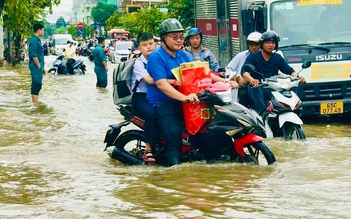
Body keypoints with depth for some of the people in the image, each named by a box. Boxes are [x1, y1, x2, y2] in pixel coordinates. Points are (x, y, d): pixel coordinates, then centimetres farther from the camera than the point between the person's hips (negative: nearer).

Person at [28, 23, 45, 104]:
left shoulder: (37, 40, 17)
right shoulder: (34, 40, -14)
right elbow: (33, 55, -20)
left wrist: (42, 68, 22)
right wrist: (39, 66, -17)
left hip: (38, 67, 10)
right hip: (36, 67, -10)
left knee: (36, 85, 12)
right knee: (36, 85, -11)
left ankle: (34, 103, 16)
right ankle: (36, 104, -12)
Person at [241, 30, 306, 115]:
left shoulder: (278, 58, 19)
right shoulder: (253, 57, 5)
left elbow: (290, 71, 10)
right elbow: (244, 71, -12)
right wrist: (251, 79, -36)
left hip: (273, 90, 3)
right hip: (257, 89, -3)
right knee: (255, 87, -38)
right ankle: (262, 112, -44)